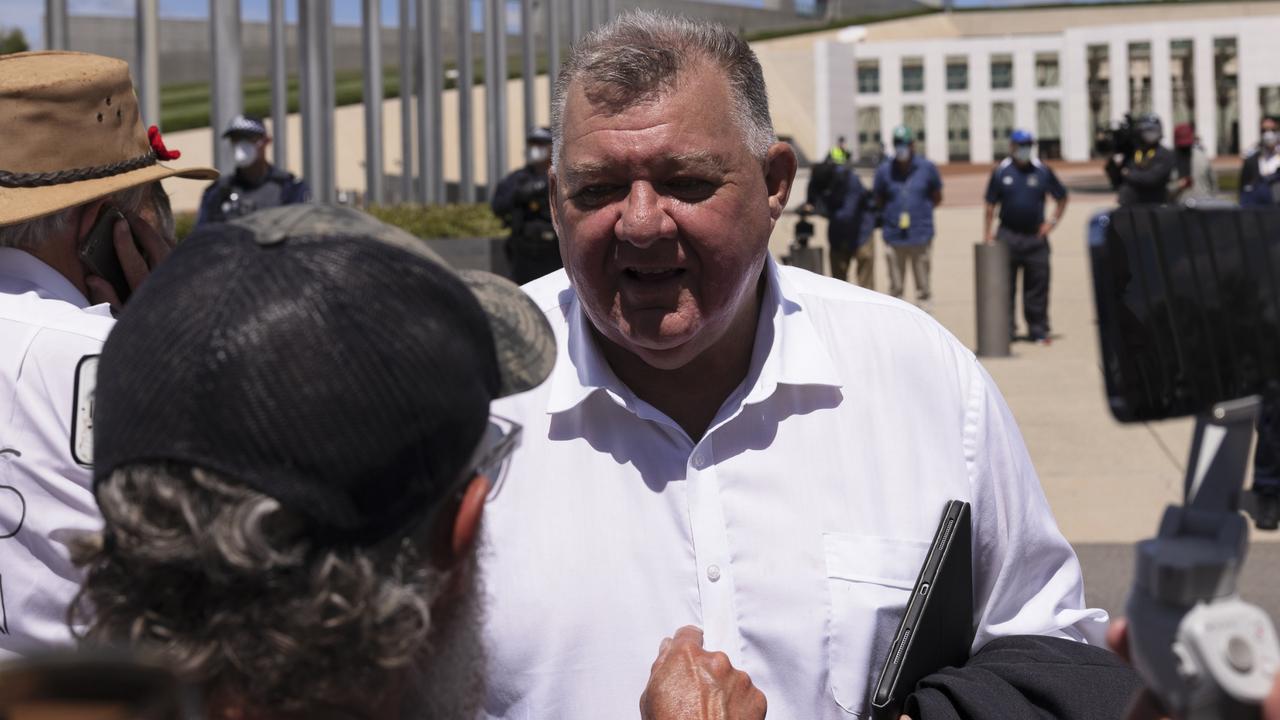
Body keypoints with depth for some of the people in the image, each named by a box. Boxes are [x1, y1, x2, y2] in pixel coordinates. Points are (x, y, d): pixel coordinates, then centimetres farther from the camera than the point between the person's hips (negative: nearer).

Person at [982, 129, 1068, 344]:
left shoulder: (1042, 171, 6)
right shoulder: (1001, 172, 3)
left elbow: (1061, 197, 16)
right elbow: (990, 206, 6)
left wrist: (1053, 221, 4)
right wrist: (987, 235, 0)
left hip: (1035, 237, 1)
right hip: (1008, 236, -1)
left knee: (1037, 284, 3)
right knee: (1004, 286, -3)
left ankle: (1038, 330, 10)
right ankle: (1005, 329, 3)